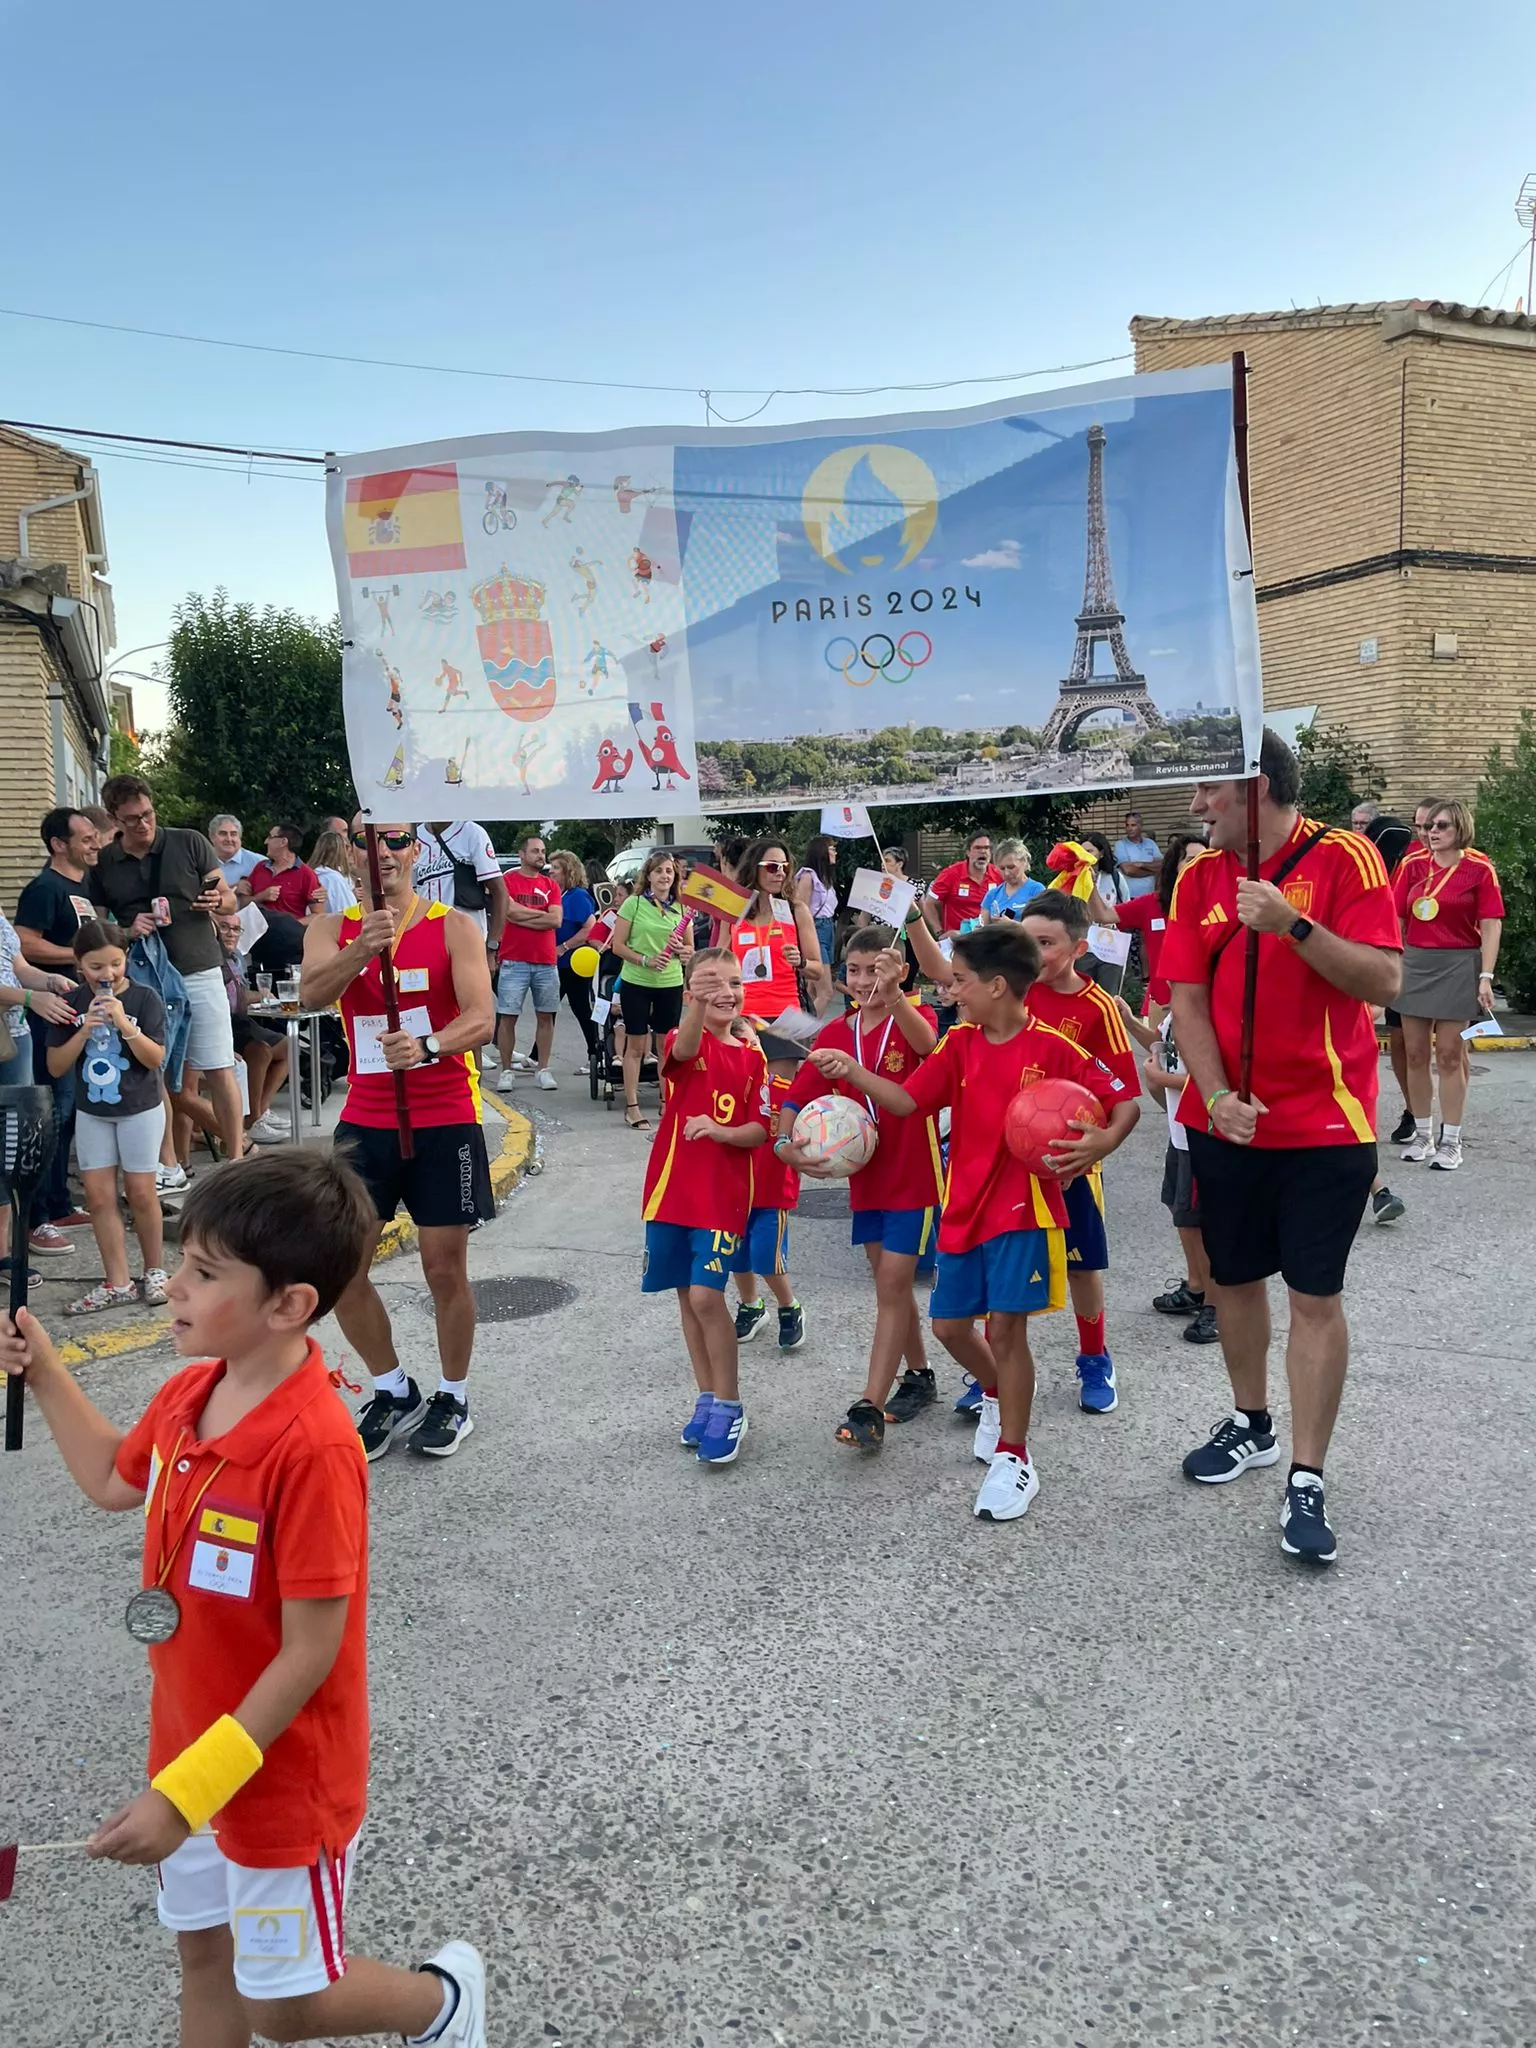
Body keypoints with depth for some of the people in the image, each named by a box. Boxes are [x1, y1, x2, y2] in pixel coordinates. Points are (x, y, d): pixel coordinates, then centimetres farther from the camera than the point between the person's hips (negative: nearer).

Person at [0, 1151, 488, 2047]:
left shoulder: (313, 1448, -33)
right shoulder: (189, 1394, -7)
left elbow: (311, 1653, -27)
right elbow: (114, 1480, 16)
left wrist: (187, 1790, -24)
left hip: (278, 1773, -7)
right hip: (192, 1749, 8)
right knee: (204, 1949, 25)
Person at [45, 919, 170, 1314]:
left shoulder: (145, 999, -11)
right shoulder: (71, 1003, -4)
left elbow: (156, 1059, -15)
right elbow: (56, 1066, -4)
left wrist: (124, 1024, -28)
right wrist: (84, 1031, -19)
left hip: (140, 1109, -3)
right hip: (91, 1112, 3)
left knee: (140, 1192, 3)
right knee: (99, 1196, 2)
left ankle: (154, 1271, 21)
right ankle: (117, 1283, 9)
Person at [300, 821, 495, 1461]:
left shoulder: (454, 927, -5)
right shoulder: (332, 929, 3)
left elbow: (480, 1017, -16)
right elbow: (312, 995, -17)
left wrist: (427, 1046, -36)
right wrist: (360, 951, -37)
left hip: (444, 1120, -3)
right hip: (365, 1120, 3)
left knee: (445, 1267, 3)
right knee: (340, 1268, 4)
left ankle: (452, 1397, 24)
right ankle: (393, 1391, 25)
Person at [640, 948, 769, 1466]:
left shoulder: (752, 1055, 2)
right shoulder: (682, 1042, -4)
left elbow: (759, 1131, 0)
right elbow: (684, 1050, -30)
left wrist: (721, 1131, -21)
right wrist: (699, 1006, -50)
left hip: (725, 1195, -1)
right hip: (671, 1189, 1)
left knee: (706, 1296, -10)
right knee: (687, 1297, 10)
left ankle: (728, 1407, 6)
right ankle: (708, 1399, 26)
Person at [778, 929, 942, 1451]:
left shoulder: (913, 1018, -12)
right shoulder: (834, 1034, 1)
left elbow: (928, 1044, -37)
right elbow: (798, 1094, -2)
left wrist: (892, 995, -55)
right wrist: (785, 1143, -21)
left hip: (915, 1178, -6)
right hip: (865, 1177, 6)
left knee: (892, 1286, -6)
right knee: (892, 1284, 17)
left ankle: (868, 1409, -4)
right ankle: (919, 1377, 36)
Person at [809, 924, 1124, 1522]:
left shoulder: (1053, 1049, -11)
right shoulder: (958, 1045, 3)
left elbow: (1121, 1102, -6)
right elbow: (907, 1100, -2)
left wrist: (1097, 1143, -24)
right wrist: (851, 1071, -14)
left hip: (1023, 1207, -5)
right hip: (964, 1207, 6)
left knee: (1005, 1326, -8)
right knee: (950, 1325, 11)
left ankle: (1013, 1456, 8)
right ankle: (997, 1397, 42)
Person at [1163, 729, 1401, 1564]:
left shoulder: (1344, 858, -9)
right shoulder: (1199, 878, 3)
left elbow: (1385, 981, -16)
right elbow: (1187, 999, -1)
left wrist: (1294, 925, -27)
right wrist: (1215, 1096, -14)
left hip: (1325, 1125, -4)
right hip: (1226, 1122, 4)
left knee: (1315, 1297, 0)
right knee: (1233, 1277, 15)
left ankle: (1306, 1482, 9)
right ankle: (1250, 1424, 36)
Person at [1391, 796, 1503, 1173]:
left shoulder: (1479, 868, -5)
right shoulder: (1412, 865, 3)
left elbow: (1491, 926, -6)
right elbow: (1396, 917, 7)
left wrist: (1486, 976, -11)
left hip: (1458, 965, -3)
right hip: (1414, 963, 4)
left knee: (1449, 1055, 0)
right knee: (1415, 1053, 7)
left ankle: (1451, 1141, 9)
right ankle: (1422, 1135, 19)